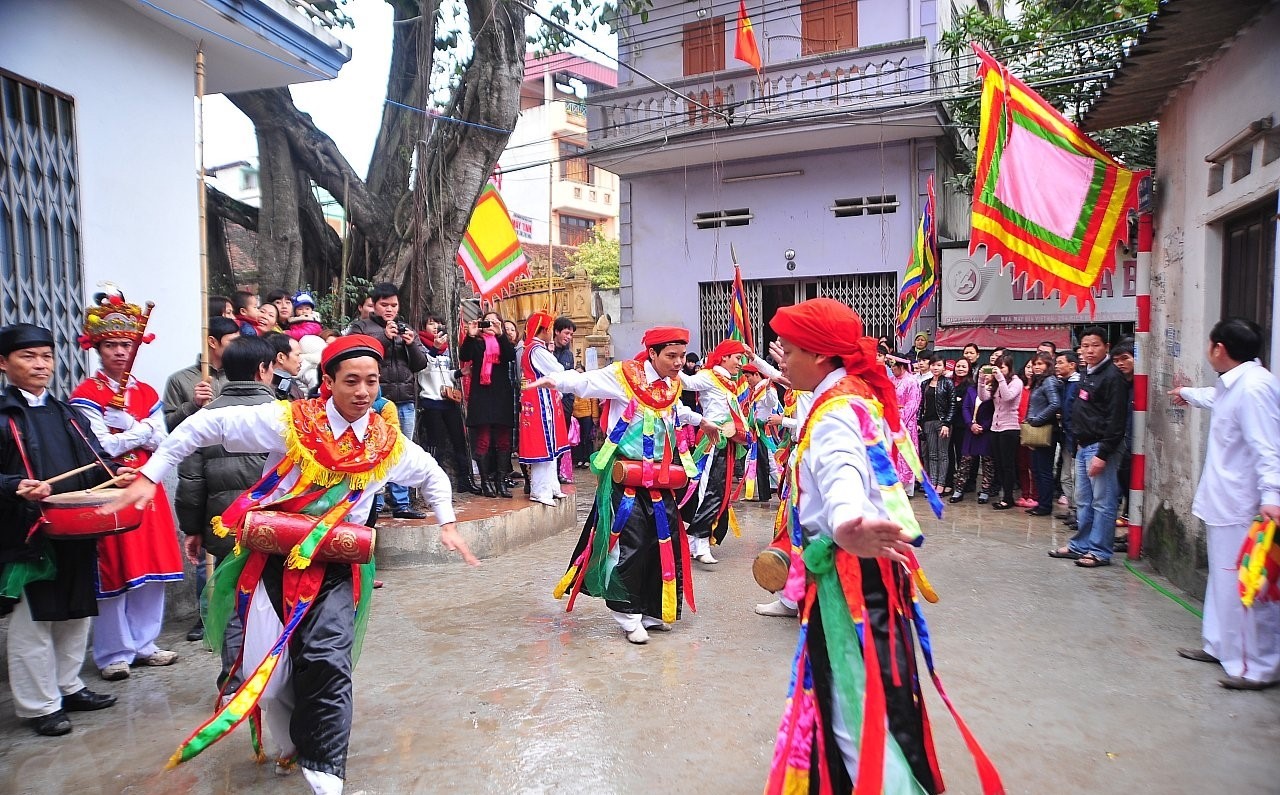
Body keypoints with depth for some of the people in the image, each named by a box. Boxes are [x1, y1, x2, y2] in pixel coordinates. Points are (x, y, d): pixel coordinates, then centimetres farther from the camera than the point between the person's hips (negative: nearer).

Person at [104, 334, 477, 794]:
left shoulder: (388, 442, -2)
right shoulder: (290, 420, -12)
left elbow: (432, 475, 16)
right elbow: (205, 425, -8)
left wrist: (447, 525, 9)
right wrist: (149, 476, -8)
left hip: (336, 563, 1)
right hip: (274, 555, -1)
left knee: (328, 661, -10)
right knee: (267, 664, 6)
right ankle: (288, 744, 36)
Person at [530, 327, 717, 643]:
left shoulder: (671, 386, 12)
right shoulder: (623, 376, -8)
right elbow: (585, 382, -17)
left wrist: (700, 420, 50)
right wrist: (555, 379, -36)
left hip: (660, 479, 7)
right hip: (626, 478, -7)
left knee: (666, 544, 8)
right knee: (630, 544, -8)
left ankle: (652, 611, 23)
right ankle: (628, 615, 9)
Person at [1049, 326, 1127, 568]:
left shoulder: (1112, 376, -13)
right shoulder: (1086, 374, 14)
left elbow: (1115, 420, -18)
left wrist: (1103, 454, -20)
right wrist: (1080, 442, 16)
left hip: (1101, 447, -9)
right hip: (1084, 446, 9)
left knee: (1103, 502, -2)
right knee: (1083, 501, 14)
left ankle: (1099, 552, 5)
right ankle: (1080, 546, 22)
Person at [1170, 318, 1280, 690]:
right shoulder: (1234, 384, 12)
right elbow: (1217, 399, 38)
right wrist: (1188, 394, 58)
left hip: (1243, 508, -11)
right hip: (1225, 503, 11)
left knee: (1245, 588, -4)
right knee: (1223, 580, 19)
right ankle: (1220, 645, 31)